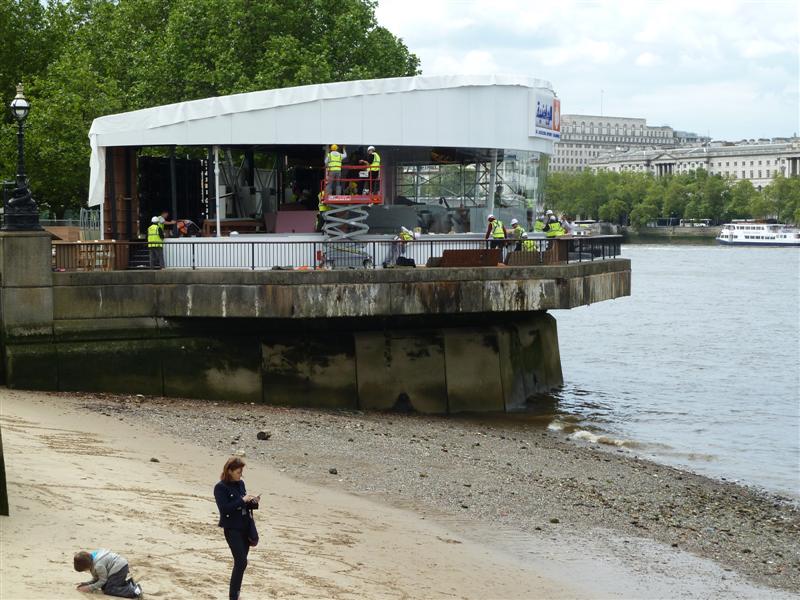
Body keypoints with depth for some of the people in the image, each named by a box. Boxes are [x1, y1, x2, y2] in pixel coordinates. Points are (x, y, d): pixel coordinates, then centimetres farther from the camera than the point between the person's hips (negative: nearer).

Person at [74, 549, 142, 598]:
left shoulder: (98, 565, -24)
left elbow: (102, 580, -14)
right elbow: (96, 579, 14)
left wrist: (89, 588, -12)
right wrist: (85, 583, 3)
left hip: (119, 568, -11)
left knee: (108, 590, -14)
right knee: (104, 587, 15)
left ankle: (133, 591, -25)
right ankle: (129, 583, 15)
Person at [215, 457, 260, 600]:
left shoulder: (240, 484, 10)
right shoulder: (220, 487, -11)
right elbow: (224, 508, -21)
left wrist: (253, 502, -3)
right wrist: (243, 500, -20)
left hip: (245, 527, 7)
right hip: (232, 529, -7)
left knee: (241, 562, 10)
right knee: (241, 562, -13)